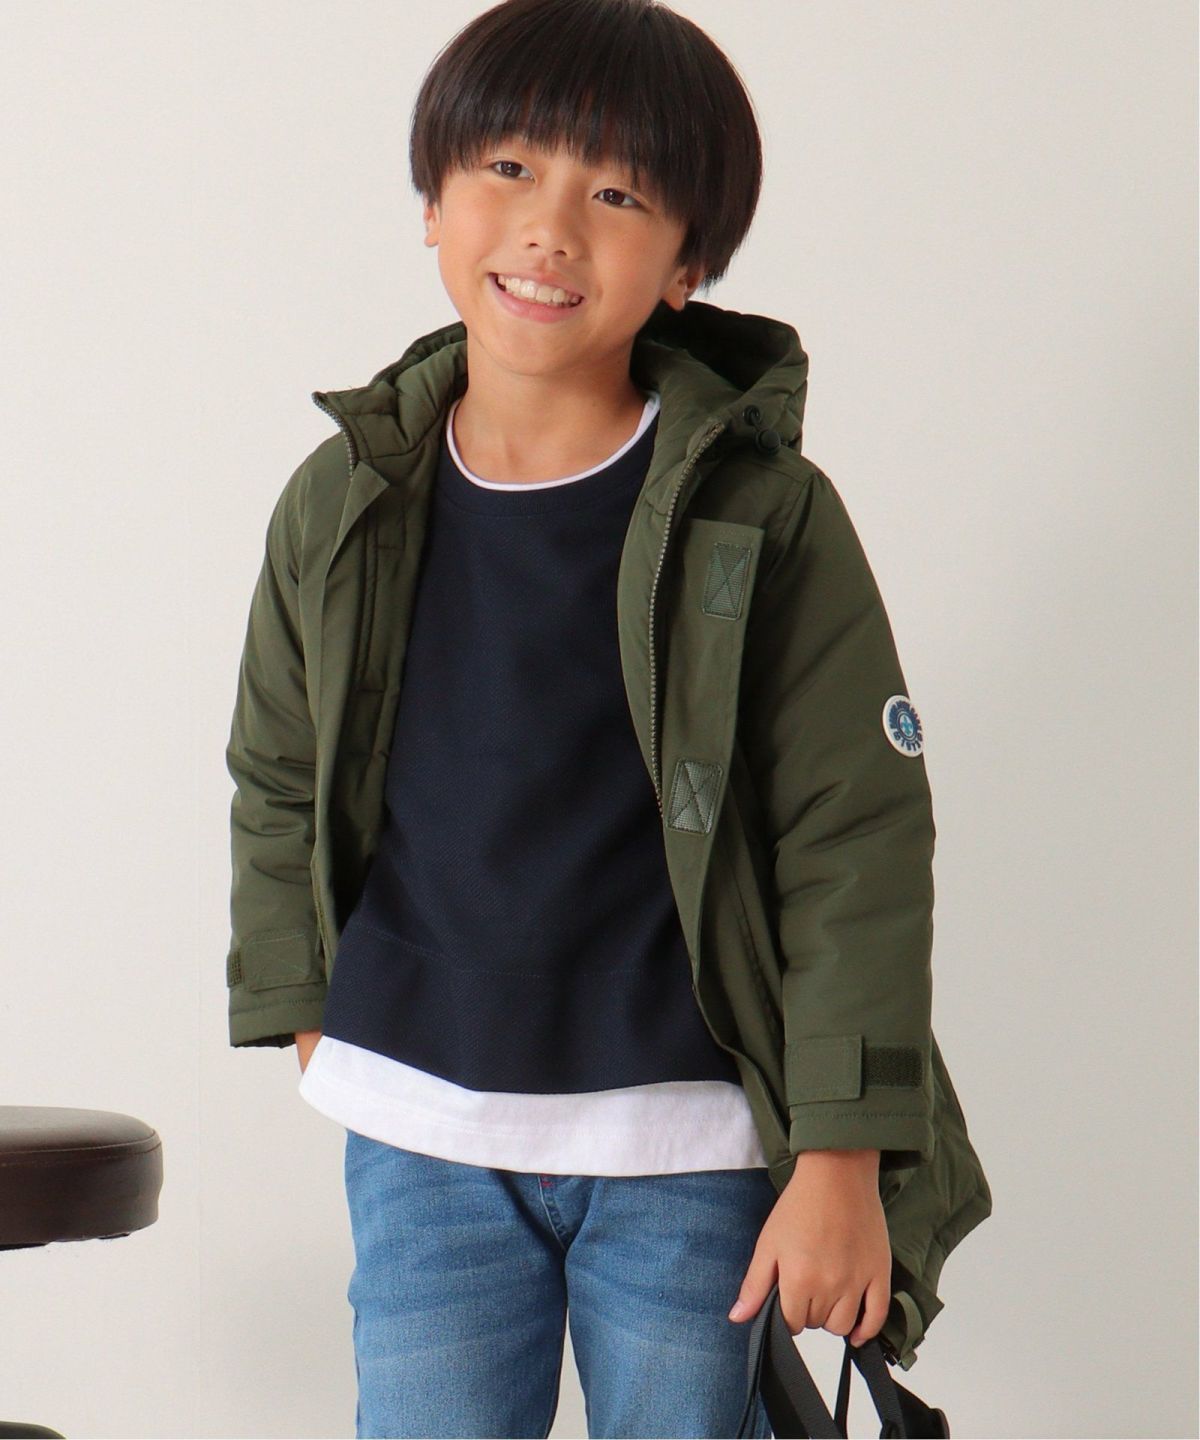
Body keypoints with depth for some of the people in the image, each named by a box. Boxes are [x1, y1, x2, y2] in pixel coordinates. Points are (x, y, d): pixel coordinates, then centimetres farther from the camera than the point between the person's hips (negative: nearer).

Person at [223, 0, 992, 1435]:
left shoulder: (766, 518, -10)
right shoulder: (343, 506, 1)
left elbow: (859, 846, -9)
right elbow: (276, 786, 16)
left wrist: (842, 1156, -11)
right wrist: (308, 1012, 11)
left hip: (688, 1155, -2)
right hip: (421, 1142, 3)